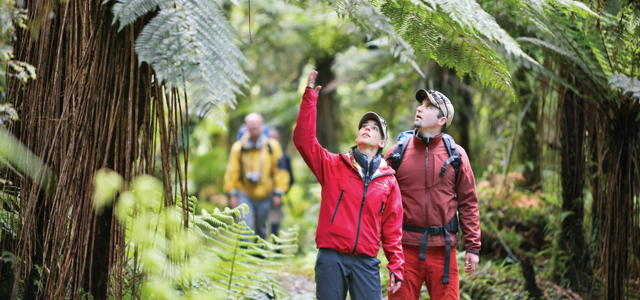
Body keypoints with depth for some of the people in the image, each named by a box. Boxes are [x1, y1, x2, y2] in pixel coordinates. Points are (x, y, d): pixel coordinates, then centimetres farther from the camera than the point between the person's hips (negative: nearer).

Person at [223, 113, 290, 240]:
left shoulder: (272, 146, -3)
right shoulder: (238, 147, -4)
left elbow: (279, 170, 1)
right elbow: (232, 171, 2)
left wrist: (278, 193, -2)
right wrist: (232, 194, -1)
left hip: (265, 196, 1)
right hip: (244, 194, -1)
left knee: (261, 229, 13)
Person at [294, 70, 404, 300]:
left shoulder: (388, 181, 11)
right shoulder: (333, 166, 8)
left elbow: (392, 229, 10)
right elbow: (303, 140, -3)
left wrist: (396, 267, 3)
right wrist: (310, 98, -5)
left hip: (366, 263, 1)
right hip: (331, 258, -1)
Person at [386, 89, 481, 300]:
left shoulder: (456, 155, 5)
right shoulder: (397, 153, 5)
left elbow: (468, 203, 6)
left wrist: (473, 247, 2)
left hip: (442, 249, 0)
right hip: (405, 247, 0)